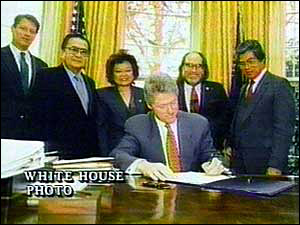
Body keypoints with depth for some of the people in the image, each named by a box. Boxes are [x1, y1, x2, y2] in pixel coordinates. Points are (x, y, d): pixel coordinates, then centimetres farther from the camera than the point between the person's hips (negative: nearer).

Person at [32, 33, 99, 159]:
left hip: (88, 154, 6)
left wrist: (95, 152, 9)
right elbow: (43, 117, -11)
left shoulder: (90, 82, 17)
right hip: (60, 153, -6)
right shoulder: (47, 76, -4)